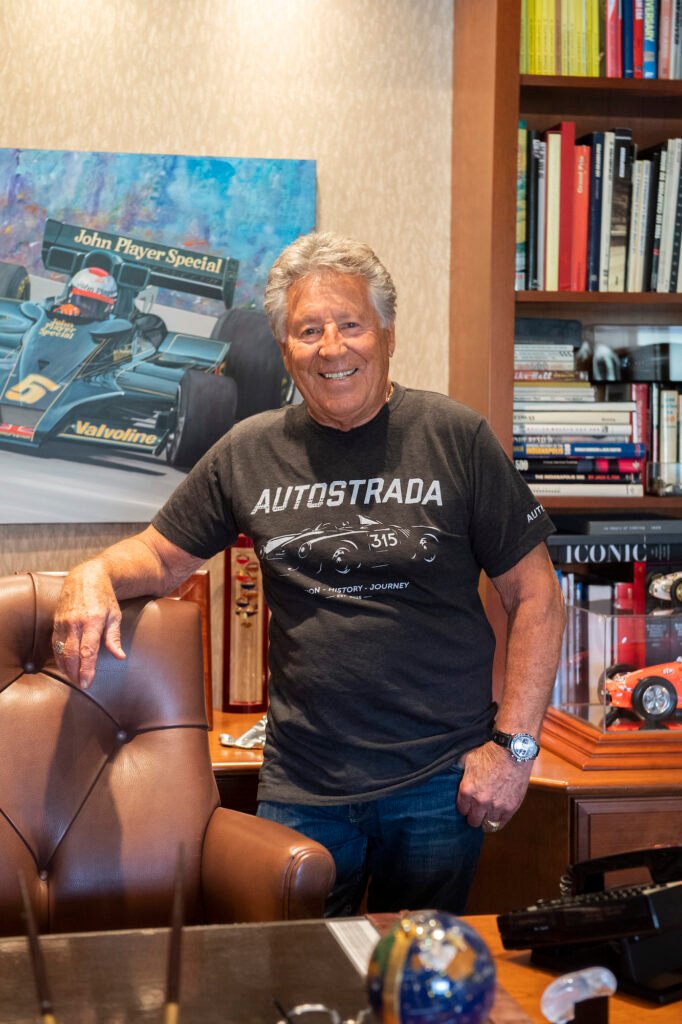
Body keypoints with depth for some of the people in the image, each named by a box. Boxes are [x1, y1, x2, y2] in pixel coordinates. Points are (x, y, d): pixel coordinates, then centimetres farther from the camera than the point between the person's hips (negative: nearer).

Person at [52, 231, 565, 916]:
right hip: (300, 789, 2)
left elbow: (536, 597, -3)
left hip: (440, 782, -1)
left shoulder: (455, 439, -4)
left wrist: (512, 743, -8)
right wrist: (95, 574, -9)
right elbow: (161, 554, 14)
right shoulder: (249, 452, 4)